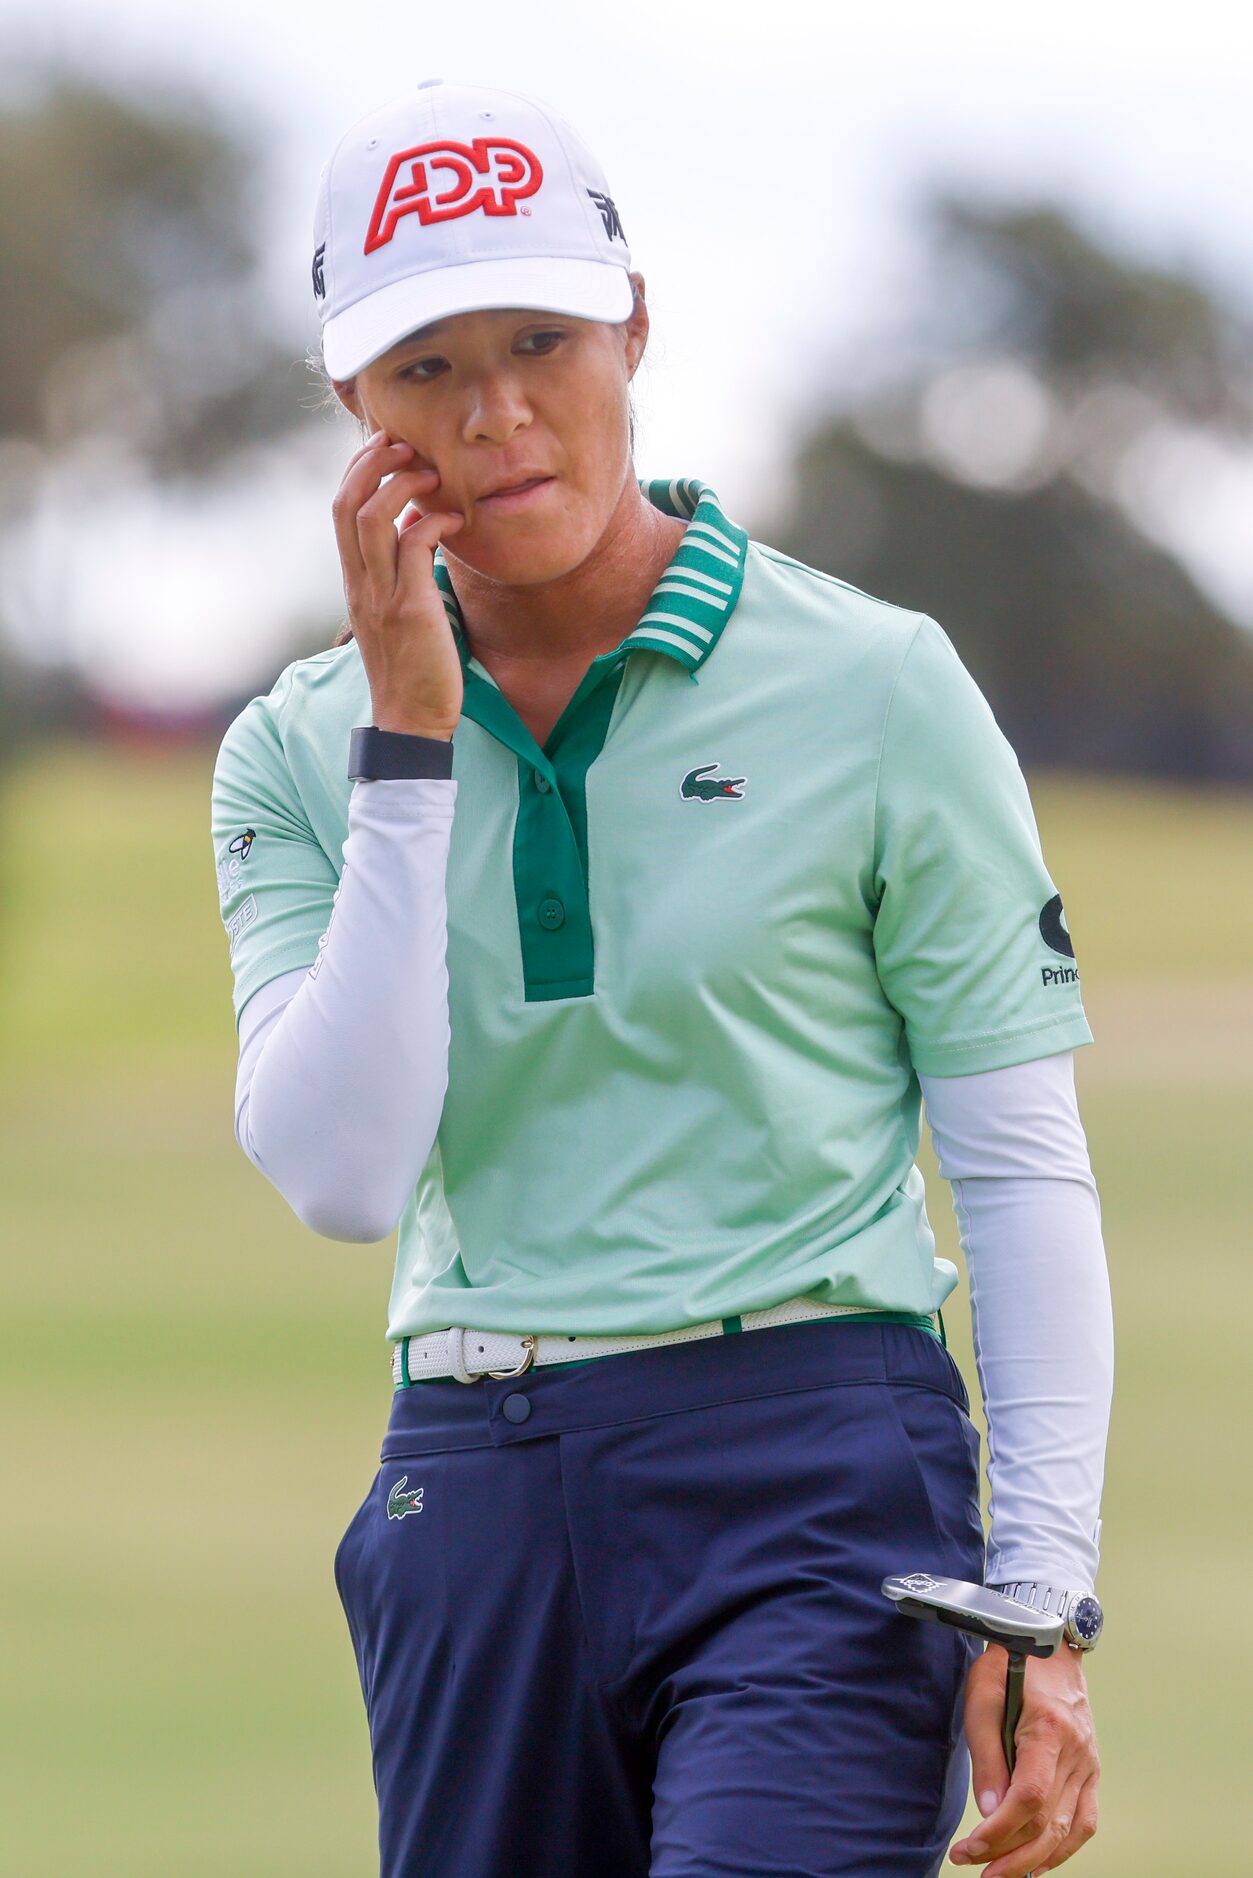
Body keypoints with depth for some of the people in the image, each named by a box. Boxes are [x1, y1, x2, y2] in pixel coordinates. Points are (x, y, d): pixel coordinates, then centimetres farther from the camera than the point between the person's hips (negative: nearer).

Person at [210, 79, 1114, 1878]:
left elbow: (1026, 1172, 0)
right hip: (474, 1504, 4)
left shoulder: (872, 689, -1)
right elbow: (340, 1173, -7)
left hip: (817, 1474, -4)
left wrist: (1042, 1601, -8)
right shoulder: (302, 750, 8)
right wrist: (410, 739, -8)